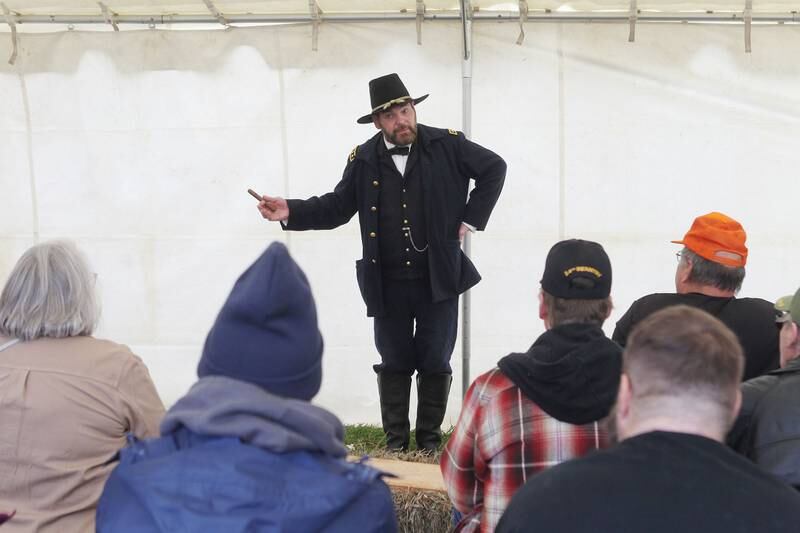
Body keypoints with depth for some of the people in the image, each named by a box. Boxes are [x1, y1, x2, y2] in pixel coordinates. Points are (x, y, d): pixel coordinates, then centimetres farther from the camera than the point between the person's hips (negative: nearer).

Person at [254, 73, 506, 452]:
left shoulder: (447, 145, -3)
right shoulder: (364, 160, 1)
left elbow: (494, 168, 7)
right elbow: (337, 207, 5)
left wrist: (470, 219, 1)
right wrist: (291, 211, -9)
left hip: (438, 279, -1)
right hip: (388, 284, 1)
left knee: (435, 364, 6)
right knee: (394, 364, 9)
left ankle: (429, 441, 21)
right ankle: (395, 443, 22)